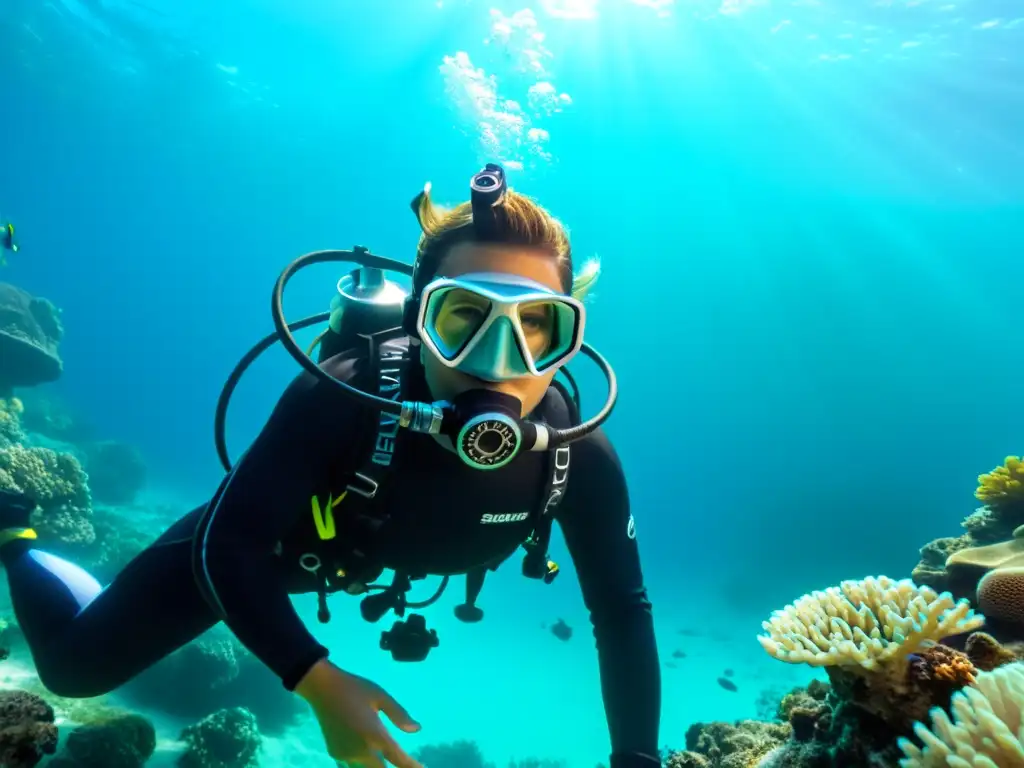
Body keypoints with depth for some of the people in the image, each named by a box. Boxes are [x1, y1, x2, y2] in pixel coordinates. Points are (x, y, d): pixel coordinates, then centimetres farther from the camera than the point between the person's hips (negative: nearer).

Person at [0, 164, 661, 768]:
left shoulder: (580, 455, -33)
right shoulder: (343, 397, -42)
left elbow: (623, 612, -20)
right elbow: (229, 544, -32)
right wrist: (318, 682, -42)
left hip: (377, 555, 4)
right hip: (257, 539, -4)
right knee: (77, 665, 8)